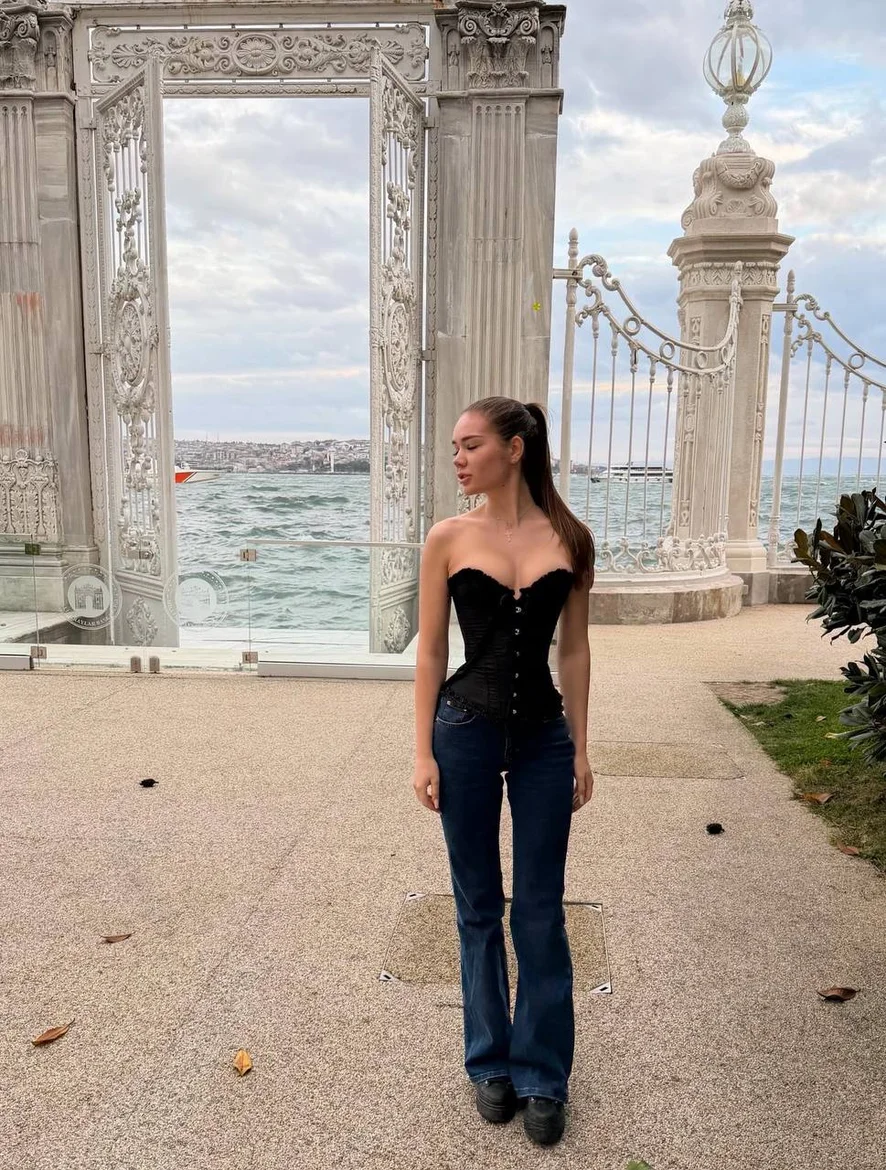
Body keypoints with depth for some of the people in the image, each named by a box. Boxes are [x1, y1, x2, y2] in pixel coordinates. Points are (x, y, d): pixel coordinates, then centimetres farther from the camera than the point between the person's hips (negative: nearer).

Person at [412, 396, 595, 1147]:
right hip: (466, 733, 0)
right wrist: (423, 751, -4)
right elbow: (430, 652, -1)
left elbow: (574, 650, 4)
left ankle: (543, 1075, 29)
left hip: (545, 737, 1)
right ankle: (492, 1063, 34)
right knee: (479, 908, 13)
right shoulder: (448, 539, -4)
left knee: (541, 912, 10)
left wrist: (580, 748, 4)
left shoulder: (569, 538, -1)